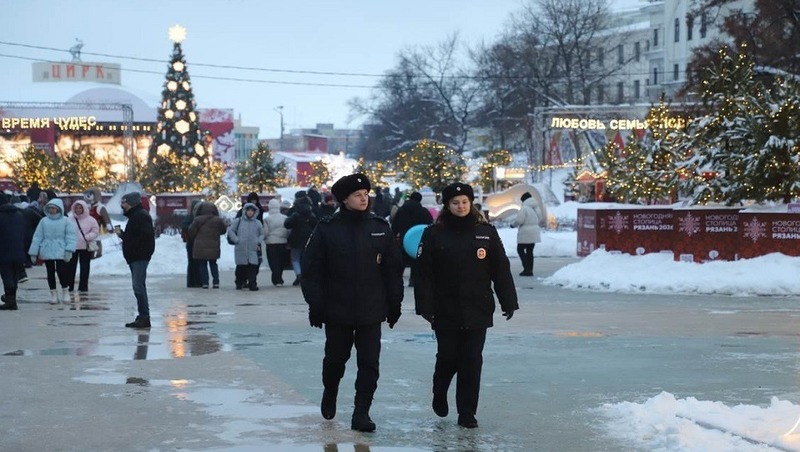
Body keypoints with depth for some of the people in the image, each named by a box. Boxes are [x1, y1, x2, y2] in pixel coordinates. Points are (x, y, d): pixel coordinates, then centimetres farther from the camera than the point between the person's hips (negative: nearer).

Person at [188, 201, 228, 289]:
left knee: (202, 265, 6)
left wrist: (192, 240, 17)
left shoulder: (197, 220, -8)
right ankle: (216, 282, 9)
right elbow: (224, 229, 9)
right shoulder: (218, 220, -2)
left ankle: (205, 283, 0)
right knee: (213, 264, 15)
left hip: (200, 247, -2)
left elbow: (191, 232, -3)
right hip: (213, 247, 2)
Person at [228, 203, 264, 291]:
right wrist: (236, 240, -2)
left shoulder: (258, 223, 11)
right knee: (241, 267, 4)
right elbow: (230, 230, 7)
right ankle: (239, 283, 17)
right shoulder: (238, 221, 6)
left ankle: (252, 284, -6)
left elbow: (262, 234, 20)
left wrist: (258, 242, 3)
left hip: (253, 250, 1)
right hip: (240, 249, -1)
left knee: (253, 267, -8)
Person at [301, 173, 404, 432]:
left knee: (369, 364, -1)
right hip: (337, 311, -1)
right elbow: (312, 270, -5)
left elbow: (393, 269, 5)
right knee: (335, 359, 15)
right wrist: (315, 305, -8)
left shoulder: (380, 228, 1)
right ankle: (330, 394, 42)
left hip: (371, 312, 1)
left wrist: (394, 303, 3)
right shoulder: (327, 229, -6)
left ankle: (361, 412, 6)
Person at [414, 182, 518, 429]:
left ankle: (467, 413, 10)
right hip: (446, 312, -1)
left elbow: (501, 269, 4)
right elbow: (424, 273, -4)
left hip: (477, 312, 1)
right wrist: (425, 306, -9)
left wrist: (509, 302, 1)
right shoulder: (434, 234, -2)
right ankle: (439, 394, 35)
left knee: (472, 362, 2)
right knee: (448, 358, 5)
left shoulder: (486, 232, 3)